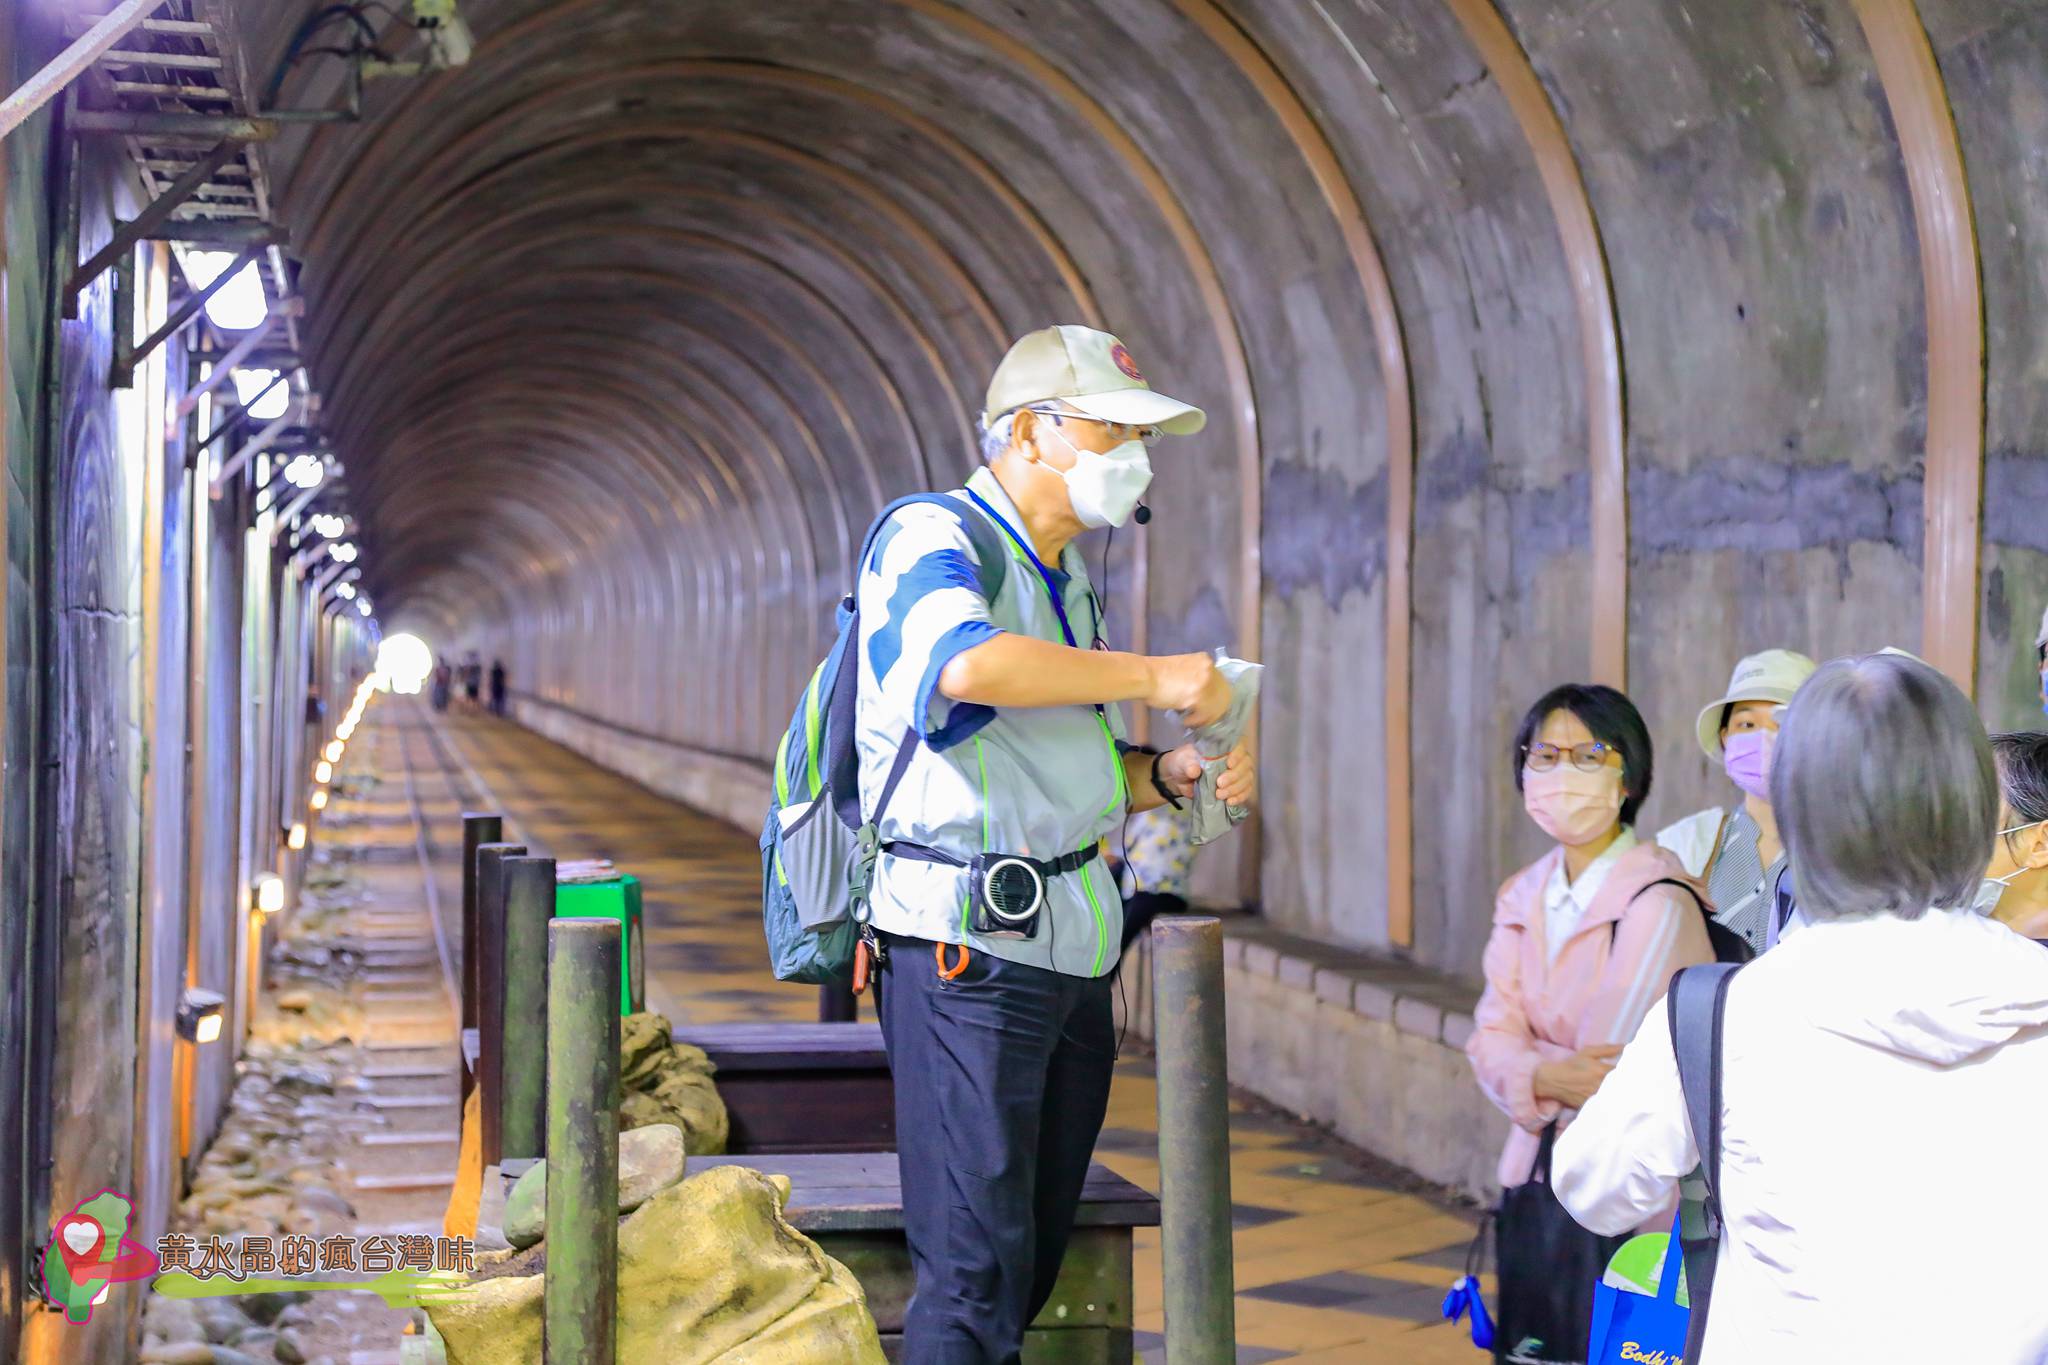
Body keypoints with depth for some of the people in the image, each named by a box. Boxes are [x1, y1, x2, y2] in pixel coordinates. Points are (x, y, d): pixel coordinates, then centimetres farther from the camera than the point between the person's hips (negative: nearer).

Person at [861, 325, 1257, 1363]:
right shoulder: (930, 537, -8)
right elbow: (969, 662, -31)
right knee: (976, 1271, -11)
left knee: (1038, 1255, 11)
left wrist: (1168, 775, 7)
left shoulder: (1067, 576, 21)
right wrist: (1152, 679, -21)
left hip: (1070, 954, 9)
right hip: (967, 950, -9)